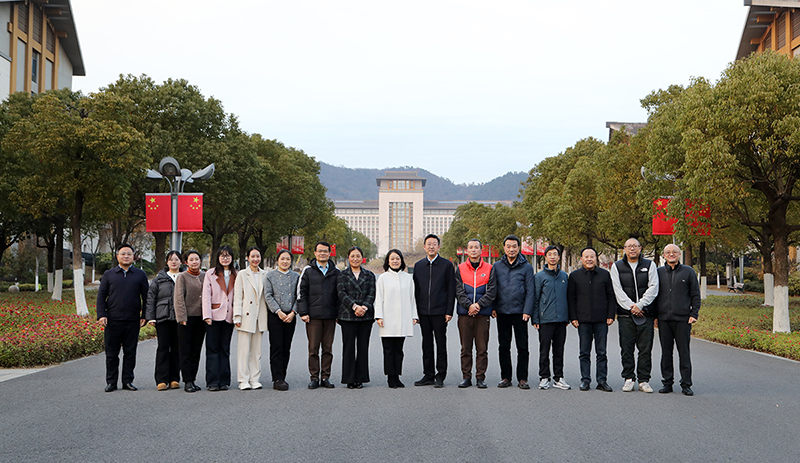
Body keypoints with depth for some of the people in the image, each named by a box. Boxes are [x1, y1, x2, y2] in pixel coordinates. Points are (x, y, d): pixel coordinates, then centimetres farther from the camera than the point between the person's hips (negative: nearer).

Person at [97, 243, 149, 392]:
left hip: (132, 321, 0)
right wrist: (101, 315, -4)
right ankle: (111, 382, 11)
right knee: (111, 353, 3)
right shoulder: (109, 275, 10)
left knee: (130, 352, 4)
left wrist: (144, 317, 1)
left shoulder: (140, 275, 9)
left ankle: (128, 381, 13)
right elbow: (101, 296, 7)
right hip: (113, 320, 0)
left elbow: (146, 297, 9)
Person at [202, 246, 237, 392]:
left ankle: (224, 381, 10)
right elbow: (206, 296, -2)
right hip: (215, 315, -2)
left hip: (229, 316, 2)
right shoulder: (210, 274, 3)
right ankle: (213, 382, 0)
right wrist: (207, 315, -10)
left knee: (225, 349, 6)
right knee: (212, 348, -2)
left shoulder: (236, 275, 11)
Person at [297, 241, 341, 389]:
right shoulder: (308, 271, 5)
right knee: (313, 348, -1)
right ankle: (314, 377, 6)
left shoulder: (335, 272, 11)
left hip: (330, 316, 2)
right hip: (313, 316, -2)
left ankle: (325, 377, 11)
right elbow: (301, 293, 2)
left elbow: (340, 294, 15)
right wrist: (303, 313, -5)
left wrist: (339, 313, 7)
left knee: (328, 348, 4)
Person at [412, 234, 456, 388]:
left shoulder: (447, 265, 1)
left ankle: (440, 377, 5)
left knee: (441, 345, 0)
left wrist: (449, 311, -8)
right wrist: (415, 312, 7)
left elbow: (451, 290, -1)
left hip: (440, 312, -3)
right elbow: (416, 290, 13)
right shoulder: (418, 265, 12)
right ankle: (428, 375, 14)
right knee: (427, 344, 8)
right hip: (423, 312, 4)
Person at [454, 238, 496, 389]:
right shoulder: (460, 269, 8)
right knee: (466, 348, 4)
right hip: (465, 313, 1)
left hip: (483, 314, -1)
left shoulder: (489, 269, 6)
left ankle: (480, 378, 7)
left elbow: (491, 291, -1)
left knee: (482, 348, 0)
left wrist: (478, 305, -13)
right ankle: (466, 377, 10)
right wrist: (469, 305, -14)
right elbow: (459, 291, 0)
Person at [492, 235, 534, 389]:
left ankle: (522, 378, 7)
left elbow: (530, 291, 0)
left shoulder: (526, 267, 2)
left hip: (520, 312, -2)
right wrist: (493, 307, 1)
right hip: (502, 312, 2)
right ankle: (506, 377, 15)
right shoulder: (497, 266, 7)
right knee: (504, 347, 7)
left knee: (522, 347, 0)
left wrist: (527, 311, -8)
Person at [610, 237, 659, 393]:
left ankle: (644, 380, 6)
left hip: (645, 313, 0)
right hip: (625, 314, 0)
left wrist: (640, 305, -11)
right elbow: (618, 291, 0)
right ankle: (629, 379, 9)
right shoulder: (617, 267, 8)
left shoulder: (649, 265, 9)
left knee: (645, 349, 0)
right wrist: (631, 307, -10)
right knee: (626, 349, 0)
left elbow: (653, 288, 0)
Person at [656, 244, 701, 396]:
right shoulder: (659, 272, 11)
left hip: (683, 319, -2)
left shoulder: (689, 271, 7)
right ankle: (667, 382, 13)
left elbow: (695, 295, 7)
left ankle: (686, 384, 5)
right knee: (666, 353, 5)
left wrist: (694, 314, -3)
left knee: (684, 353, -1)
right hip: (663, 320, 2)